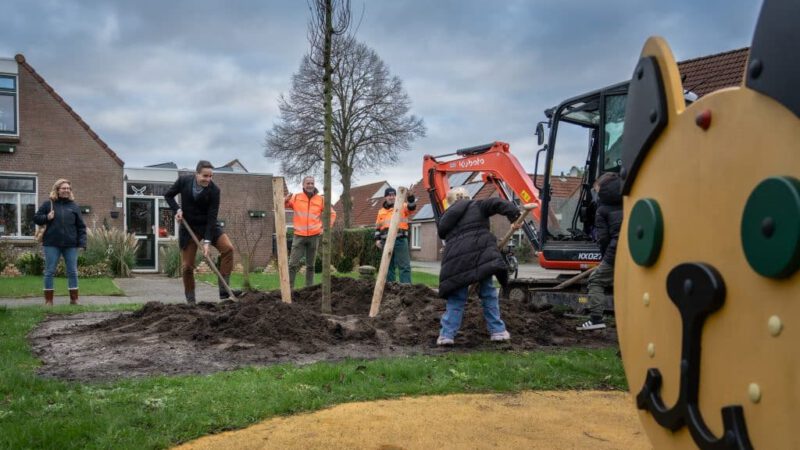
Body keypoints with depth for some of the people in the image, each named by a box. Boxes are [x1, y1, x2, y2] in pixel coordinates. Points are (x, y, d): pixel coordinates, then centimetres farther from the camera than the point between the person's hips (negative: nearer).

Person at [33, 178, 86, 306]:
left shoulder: (74, 206, 7)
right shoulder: (48, 204, 4)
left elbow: (81, 226, 6)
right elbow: (36, 218, 9)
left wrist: (82, 242, -3)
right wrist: (46, 218, -11)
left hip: (71, 244, 1)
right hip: (52, 244, -1)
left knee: (72, 272, 5)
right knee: (49, 272, 3)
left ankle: (74, 299, 14)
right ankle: (48, 300, 12)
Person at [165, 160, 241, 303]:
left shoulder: (214, 190, -18)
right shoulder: (183, 181, -13)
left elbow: (212, 217, -19)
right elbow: (168, 195, 4)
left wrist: (207, 241, -24)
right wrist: (177, 209, -14)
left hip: (207, 225, 0)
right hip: (188, 226, 1)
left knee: (228, 248, -22)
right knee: (187, 265, 0)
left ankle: (224, 290, -19)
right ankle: (190, 300, 16)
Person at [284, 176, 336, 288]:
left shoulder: (321, 199, 3)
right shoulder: (296, 198, 2)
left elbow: (332, 213, 14)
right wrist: (286, 200, -18)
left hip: (314, 236, 1)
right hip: (299, 236, -1)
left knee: (310, 265, 8)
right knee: (293, 264, -5)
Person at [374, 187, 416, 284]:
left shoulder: (402, 207, 6)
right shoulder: (381, 212, 18)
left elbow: (412, 207, -14)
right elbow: (377, 227, 21)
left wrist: (411, 197, -32)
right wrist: (377, 239, 9)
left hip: (400, 240, -4)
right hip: (386, 241, 4)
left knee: (404, 265, -6)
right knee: (388, 266, 11)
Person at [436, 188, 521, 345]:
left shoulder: (447, 217, 28)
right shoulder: (477, 206, 17)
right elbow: (497, 203, 3)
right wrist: (514, 217, -4)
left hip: (456, 259, 3)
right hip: (480, 254, -3)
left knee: (456, 298, 9)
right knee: (488, 293, 7)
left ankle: (447, 334, 3)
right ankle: (497, 331, 10)